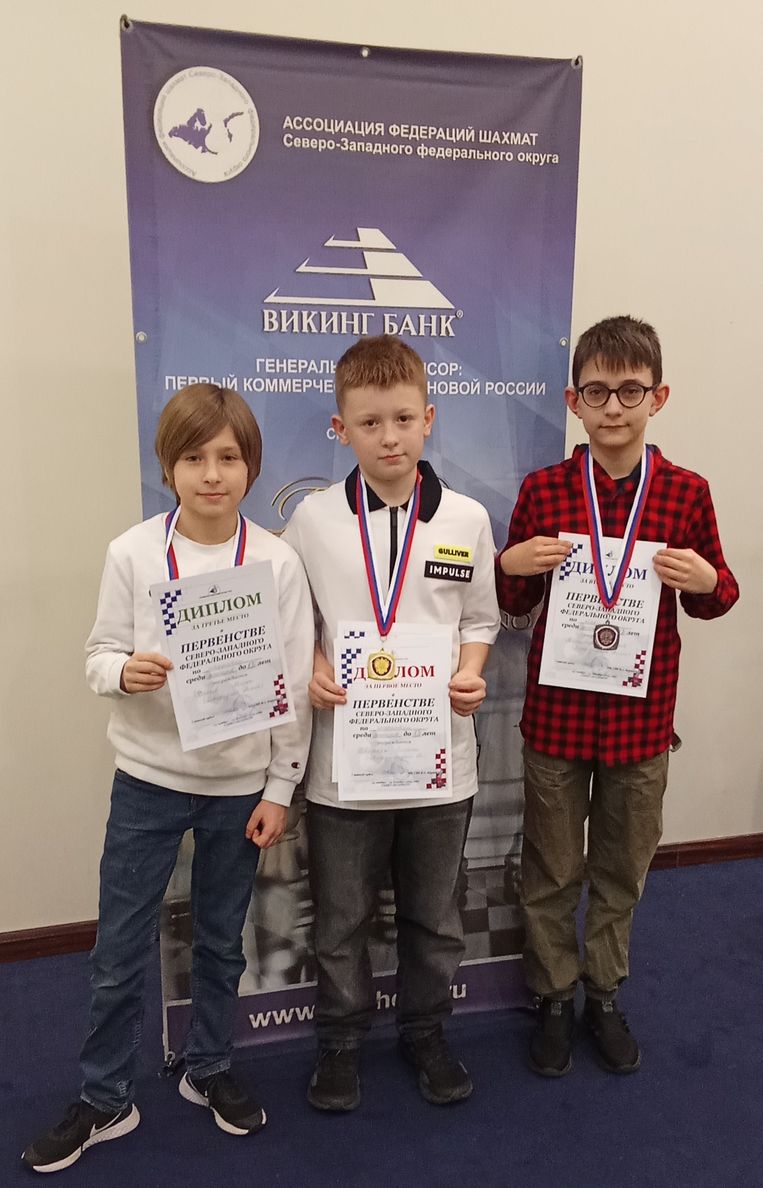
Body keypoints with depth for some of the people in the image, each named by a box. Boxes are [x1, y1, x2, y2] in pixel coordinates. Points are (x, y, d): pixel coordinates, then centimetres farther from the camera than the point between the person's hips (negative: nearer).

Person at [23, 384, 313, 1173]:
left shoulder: (277, 562, -9)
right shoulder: (132, 552, -8)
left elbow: (295, 685, -5)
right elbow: (99, 653, -1)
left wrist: (279, 789, -3)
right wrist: (124, 671, -25)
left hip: (240, 783, 0)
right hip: (148, 778, 0)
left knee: (221, 941, 18)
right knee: (119, 951, 10)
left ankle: (208, 1070, 42)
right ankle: (104, 1100, 33)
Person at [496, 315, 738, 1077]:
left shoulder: (686, 493, -4)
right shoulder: (541, 491, -4)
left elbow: (713, 600, 7)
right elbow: (514, 602, 5)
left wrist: (705, 580, -16)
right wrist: (510, 565, -17)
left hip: (642, 718, 1)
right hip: (556, 714, 0)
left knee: (622, 867, 18)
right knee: (551, 869, 14)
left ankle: (604, 992, 40)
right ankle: (554, 995, 36)